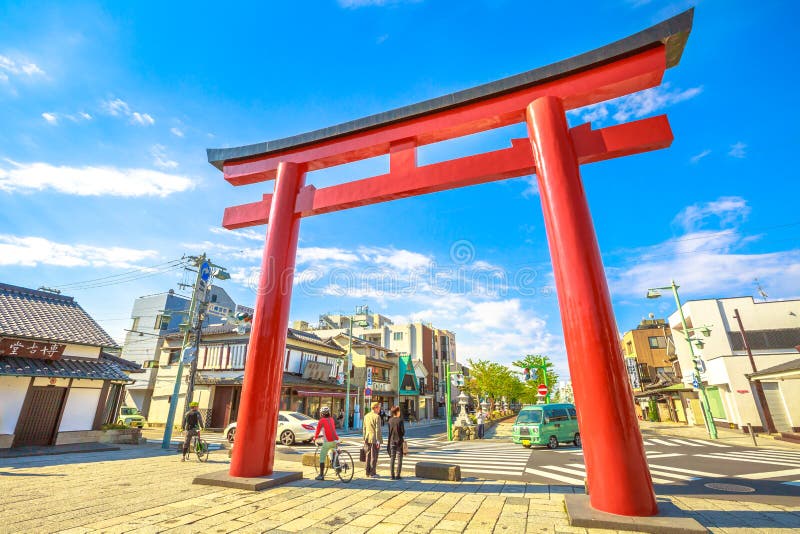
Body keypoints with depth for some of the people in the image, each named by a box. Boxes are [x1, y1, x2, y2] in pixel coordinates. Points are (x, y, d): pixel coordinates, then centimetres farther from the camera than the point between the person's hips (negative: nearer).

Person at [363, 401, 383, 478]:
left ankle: (368, 472, 20)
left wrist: (364, 438, 17)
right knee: (374, 457, 1)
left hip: (368, 439, 7)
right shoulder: (377, 417, -14)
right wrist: (378, 440, -13)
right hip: (375, 439, -7)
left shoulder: (366, 416, 8)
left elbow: (364, 428, 11)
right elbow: (377, 429, -16)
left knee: (368, 456, 14)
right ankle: (372, 473, 6)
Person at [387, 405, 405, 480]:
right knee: (399, 459, 7)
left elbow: (389, 431, 0)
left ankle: (392, 475, 13)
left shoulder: (390, 420, -2)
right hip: (399, 440, -4)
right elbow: (403, 431, -11)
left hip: (392, 441, 4)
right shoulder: (400, 420, -14)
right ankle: (398, 475, 6)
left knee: (392, 458, 11)